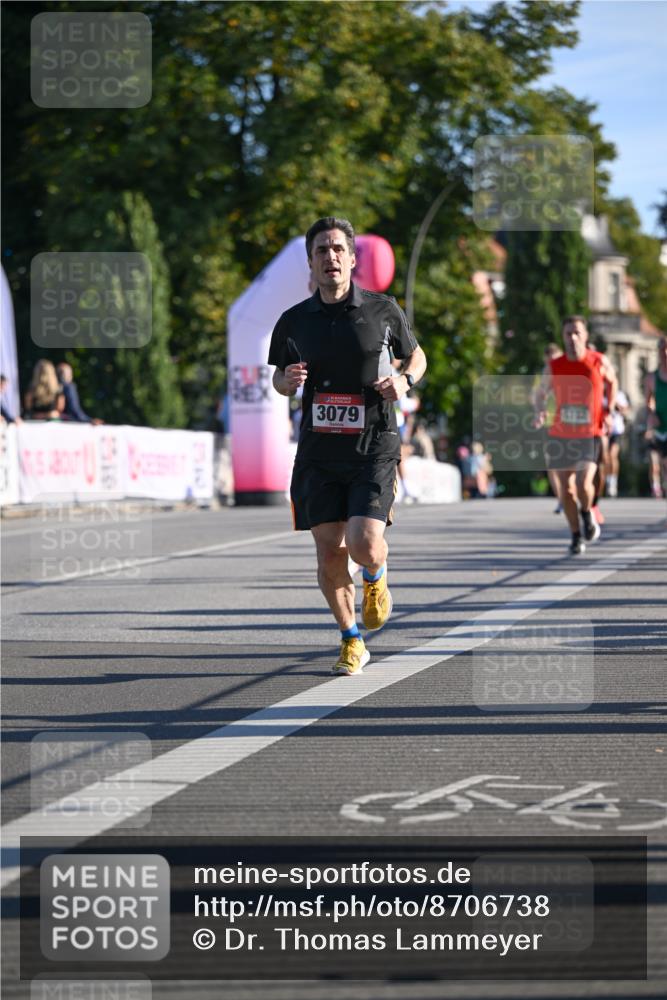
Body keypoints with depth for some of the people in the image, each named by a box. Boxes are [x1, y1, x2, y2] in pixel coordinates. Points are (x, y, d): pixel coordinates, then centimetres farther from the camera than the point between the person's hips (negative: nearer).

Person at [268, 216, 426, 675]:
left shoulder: (383, 309, 1)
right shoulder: (294, 321, 5)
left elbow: (416, 355, 16)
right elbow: (280, 376, 19)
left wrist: (405, 380, -6)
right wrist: (287, 381, -5)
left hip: (374, 446, -2)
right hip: (319, 450, 2)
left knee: (365, 545, -18)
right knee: (330, 556, 0)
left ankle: (376, 579, 21)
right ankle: (352, 642, 23)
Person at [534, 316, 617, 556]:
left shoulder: (600, 362, -5)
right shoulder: (554, 367, -2)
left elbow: (612, 382, 16)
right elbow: (541, 392, 10)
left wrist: (610, 410, 5)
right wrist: (539, 412, -11)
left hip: (590, 435, -2)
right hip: (560, 435, 2)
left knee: (584, 484, -20)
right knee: (566, 488, 6)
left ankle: (587, 512, 14)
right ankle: (576, 536, 24)